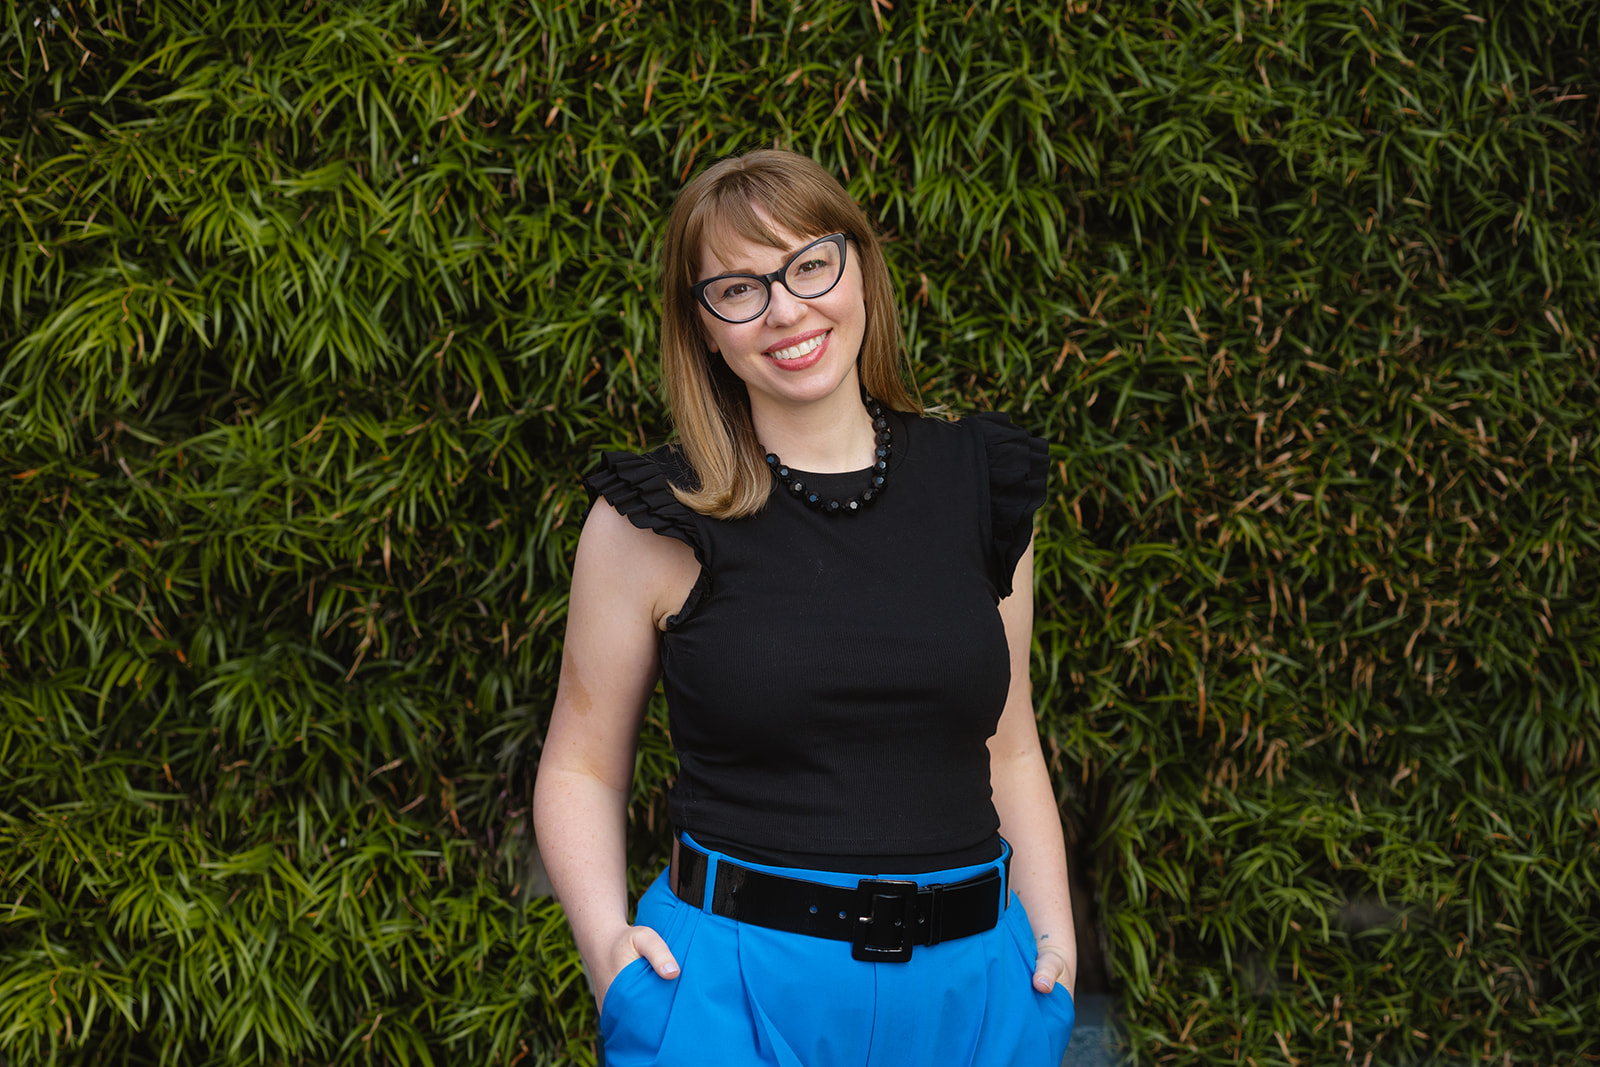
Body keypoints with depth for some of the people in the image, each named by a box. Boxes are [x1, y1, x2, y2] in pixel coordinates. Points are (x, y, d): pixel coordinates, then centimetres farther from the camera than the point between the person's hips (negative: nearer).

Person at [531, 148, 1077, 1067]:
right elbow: (584, 765, 3)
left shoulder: (983, 491, 6)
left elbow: (1010, 752, 14)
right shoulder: (653, 525, -3)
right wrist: (607, 940, -12)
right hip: (734, 989, -3)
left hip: (972, 990, 3)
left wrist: (1055, 939, 4)